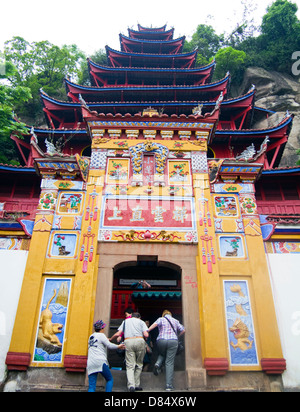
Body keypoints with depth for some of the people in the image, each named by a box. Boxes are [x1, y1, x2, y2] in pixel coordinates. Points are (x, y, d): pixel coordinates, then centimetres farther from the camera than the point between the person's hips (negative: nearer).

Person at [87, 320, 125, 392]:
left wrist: (106, 340, 40)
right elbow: (109, 345, -8)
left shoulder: (91, 337, 20)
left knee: (91, 386, 3)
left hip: (90, 364, 6)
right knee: (110, 380, 8)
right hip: (100, 362, -6)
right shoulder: (101, 335, -1)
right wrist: (118, 346, 6)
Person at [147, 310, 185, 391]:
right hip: (173, 341, 0)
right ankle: (169, 385, -2)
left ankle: (158, 364, -2)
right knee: (169, 363, 4)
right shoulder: (176, 321, 18)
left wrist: (146, 331, -12)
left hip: (161, 340, 0)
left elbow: (155, 324, -10)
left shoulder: (161, 319, 11)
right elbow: (183, 330, 15)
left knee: (162, 354, 29)